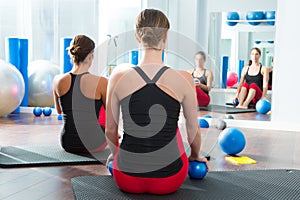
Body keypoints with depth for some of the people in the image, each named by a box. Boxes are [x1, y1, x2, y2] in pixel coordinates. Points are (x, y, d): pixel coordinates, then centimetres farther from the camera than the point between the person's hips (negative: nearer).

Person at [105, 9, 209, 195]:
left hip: (127, 180, 1)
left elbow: (110, 130, 2)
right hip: (168, 182, 0)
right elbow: (193, 130, 1)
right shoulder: (184, 79, -12)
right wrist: (196, 155, 23)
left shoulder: (118, 78, -10)